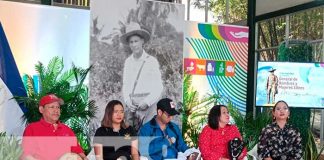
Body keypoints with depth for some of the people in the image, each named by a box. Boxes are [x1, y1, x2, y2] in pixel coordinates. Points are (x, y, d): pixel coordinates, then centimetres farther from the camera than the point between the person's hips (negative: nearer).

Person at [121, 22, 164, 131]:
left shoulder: (152, 61, -3)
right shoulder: (128, 62, 11)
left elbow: (158, 88, -2)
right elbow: (125, 85, 15)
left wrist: (146, 102, -14)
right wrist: (128, 102, -2)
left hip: (147, 105, -4)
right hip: (131, 105, 4)